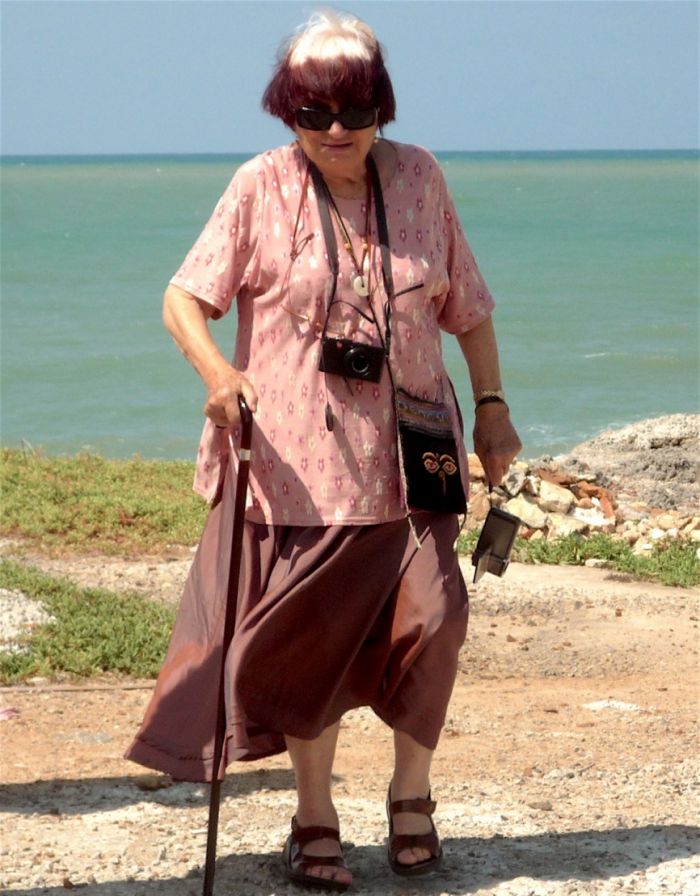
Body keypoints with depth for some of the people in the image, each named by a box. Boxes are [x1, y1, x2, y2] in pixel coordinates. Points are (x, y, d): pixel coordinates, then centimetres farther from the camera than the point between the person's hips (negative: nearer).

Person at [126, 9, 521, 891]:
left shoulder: (419, 179, 5)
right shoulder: (261, 189, -3)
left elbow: (465, 303, 15)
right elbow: (185, 296, -7)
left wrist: (492, 405, 11)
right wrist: (217, 370, -26)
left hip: (406, 452, 2)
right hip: (298, 457, -2)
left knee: (430, 616, -10)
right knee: (310, 635, 2)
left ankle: (411, 793, 13)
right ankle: (314, 819, 19)